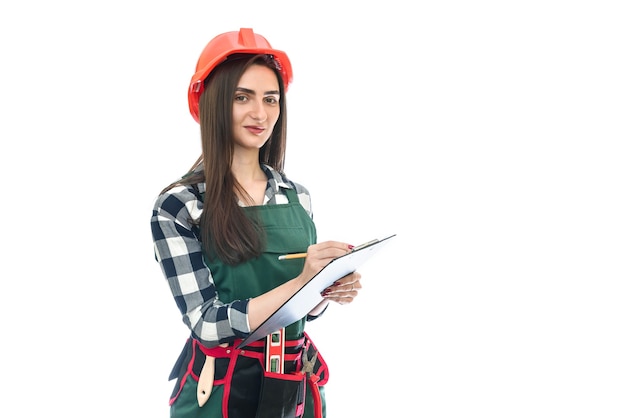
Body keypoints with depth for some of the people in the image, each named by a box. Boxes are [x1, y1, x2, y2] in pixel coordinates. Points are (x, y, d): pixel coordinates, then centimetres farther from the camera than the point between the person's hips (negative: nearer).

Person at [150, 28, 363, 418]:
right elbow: (206, 322, -18)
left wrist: (330, 291, -12)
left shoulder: (298, 195, 1)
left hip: (298, 384, 4)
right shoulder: (179, 205, -13)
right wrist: (299, 283, -27)